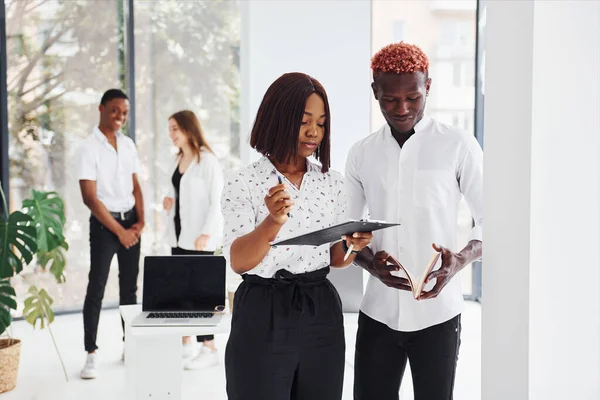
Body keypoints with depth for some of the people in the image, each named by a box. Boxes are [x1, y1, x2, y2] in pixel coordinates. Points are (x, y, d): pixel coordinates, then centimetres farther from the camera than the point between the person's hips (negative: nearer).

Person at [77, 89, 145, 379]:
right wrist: (119, 230, -13)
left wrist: (140, 221, -1)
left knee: (129, 286, 11)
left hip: (130, 221, 6)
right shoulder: (89, 147, -11)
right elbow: (90, 197, -14)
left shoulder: (128, 145, 8)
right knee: (97, 288, -3)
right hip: (104, 224, -6)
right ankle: (91, 355, 2)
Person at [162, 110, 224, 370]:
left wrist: (206, 233, -22)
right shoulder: (177, 160, 13)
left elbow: (217, 200, -15)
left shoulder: (208, 160, -11)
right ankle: (186, 343, 21)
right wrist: (170, 203, 2)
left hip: (198, 237, -8)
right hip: (178, 234, 8)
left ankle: (209, 349, 4)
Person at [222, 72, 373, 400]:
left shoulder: (332, 181, 6)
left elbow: (335, 258, 11)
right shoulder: (243, 183, -8)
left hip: (321, 313, 4)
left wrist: (353, 246, -11)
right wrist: (272, 221, -32)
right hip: (263, 315, -4)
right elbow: (238, 261, -16)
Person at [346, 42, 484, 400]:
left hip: (437, 312, -2)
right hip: (378, 311, 3)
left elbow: (490, 219, -1)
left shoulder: (459, 146, -3)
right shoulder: (361, 154, 7)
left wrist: (461, 259, -20)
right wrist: (370, 263, -9)